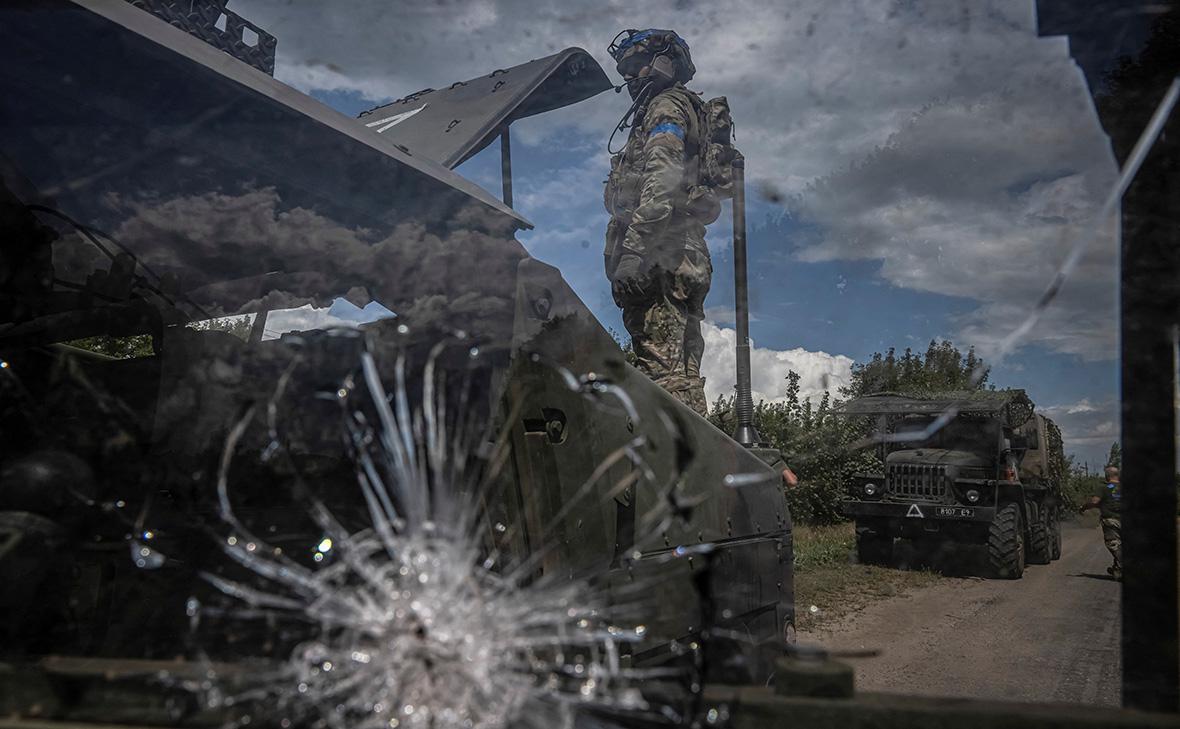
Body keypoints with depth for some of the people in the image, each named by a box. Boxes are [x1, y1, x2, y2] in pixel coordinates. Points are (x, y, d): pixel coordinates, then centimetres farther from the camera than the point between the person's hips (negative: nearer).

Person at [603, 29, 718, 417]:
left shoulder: (666, 107, 1)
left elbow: (661, 184, -16)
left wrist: (632, 250, -23)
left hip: (660, 257, -10)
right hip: (681, 259, 10)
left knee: (664, 368, -18)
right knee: (682, 372, 7)